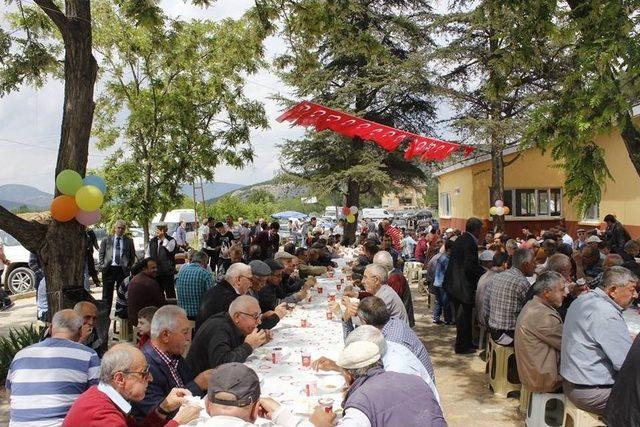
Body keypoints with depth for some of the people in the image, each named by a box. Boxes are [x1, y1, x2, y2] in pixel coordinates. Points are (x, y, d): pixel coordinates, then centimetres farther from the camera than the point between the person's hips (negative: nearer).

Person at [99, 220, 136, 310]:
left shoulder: (129, 240, 8)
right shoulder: (106, 239, 8)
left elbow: (132, 256, 11)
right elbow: (101, 253, 10)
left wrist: (129, 267, 1)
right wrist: (102, 265, 0)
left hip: (123, 270, 0)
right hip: (109, 269, 0)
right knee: (107, 293, 5)